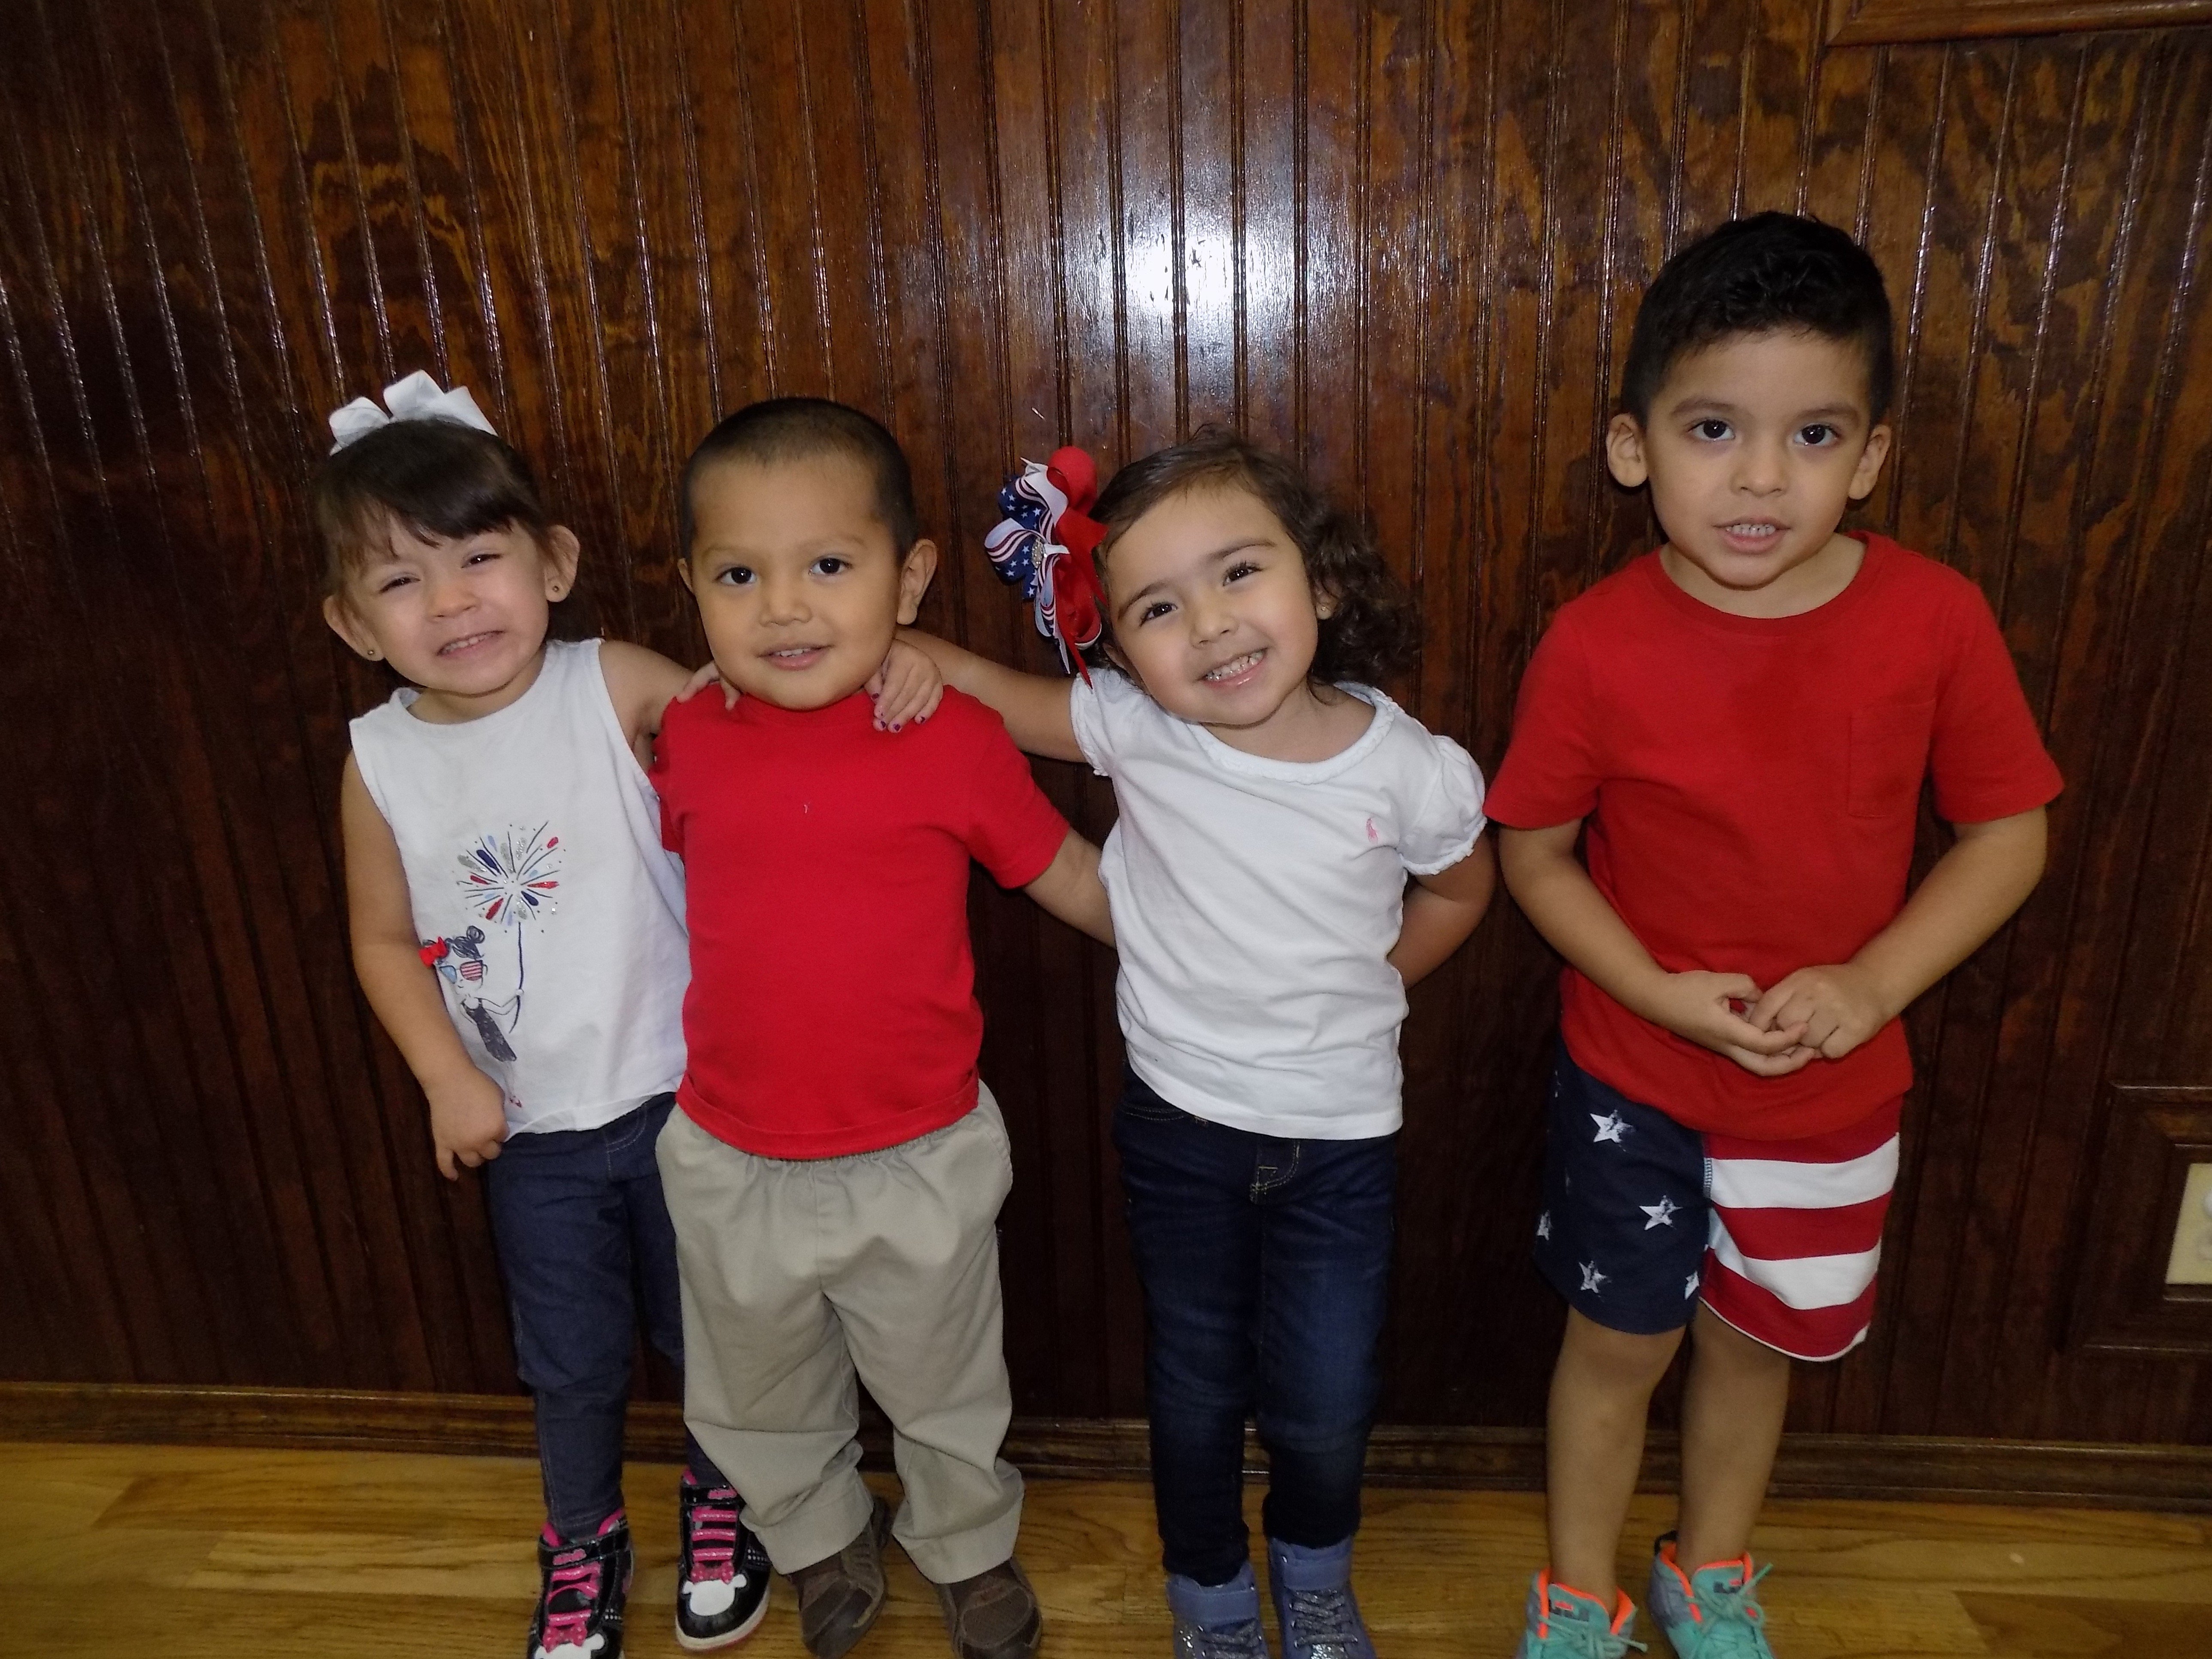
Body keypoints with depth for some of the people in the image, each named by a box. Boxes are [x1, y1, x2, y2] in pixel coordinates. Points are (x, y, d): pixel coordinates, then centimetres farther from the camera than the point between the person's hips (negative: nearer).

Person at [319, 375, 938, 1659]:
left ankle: (720, 1498, 48)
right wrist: (447, 1079, -6)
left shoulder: (617, 690, -15)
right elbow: (386, 940, 3)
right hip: (529, 1129, 2)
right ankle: (584, 1540, 49)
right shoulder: (382, 763, -6)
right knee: (572, 1363, 20)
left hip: (678, 1095, -2)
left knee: (708, 1330, 18)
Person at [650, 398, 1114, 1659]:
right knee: (762, 1408, 28)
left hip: (921, 1164, -2)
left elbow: (1078, 882, -5)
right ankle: (825, 1545, 59)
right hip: (734, 1168, 3)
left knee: (949, 1397, 24)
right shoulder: (687, 743, -9)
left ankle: (971, 1548, 55)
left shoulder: (958, 740, -18)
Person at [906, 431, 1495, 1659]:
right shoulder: (1134, 730, -16)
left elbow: (1459, 891, 5)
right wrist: (898, 652, -28)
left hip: (1339, 1132, 0)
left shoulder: (1411, 769, -16)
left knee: (1323, 1408, 13)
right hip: (1177, 1123, 1)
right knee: (1195, 1392, 19)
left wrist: (1355, 993, 3)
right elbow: (973, 683, -9)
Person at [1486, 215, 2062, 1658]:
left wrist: (1868, 985, -18)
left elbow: (2008, 836, -5)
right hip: (1632, 1075, -1)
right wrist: (1659, 992, -20)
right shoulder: (1596, 646, -18)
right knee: (1621, 1339, 15)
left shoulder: (1937, 619, -14)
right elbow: (1534, 852, -8)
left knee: (1757, 1339, 21)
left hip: (1833, 1088, 2)